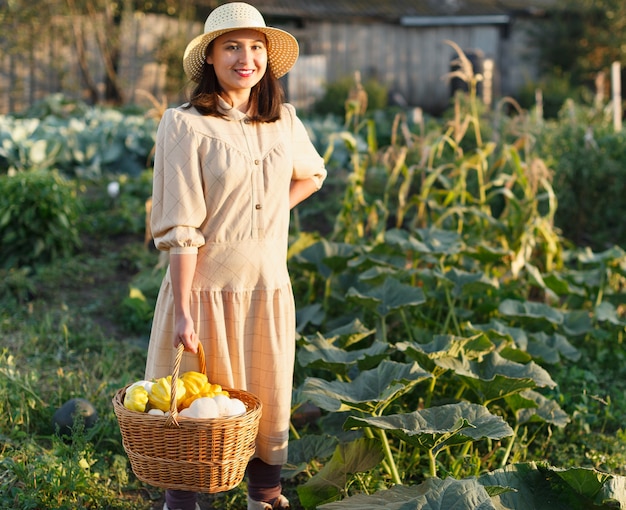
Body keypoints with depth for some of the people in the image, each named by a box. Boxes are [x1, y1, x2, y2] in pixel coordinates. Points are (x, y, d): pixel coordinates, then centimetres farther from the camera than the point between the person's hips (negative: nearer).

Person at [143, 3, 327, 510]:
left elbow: (311, 175, 26)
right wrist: (183, 311, -18)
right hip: (208, 285, -5)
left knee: (269, 399, 14)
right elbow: (180, 228, -14)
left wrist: (269, 213, 9)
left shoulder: (284, 120, 5)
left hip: (269, 285, 5)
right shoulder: (185, 124, -11)